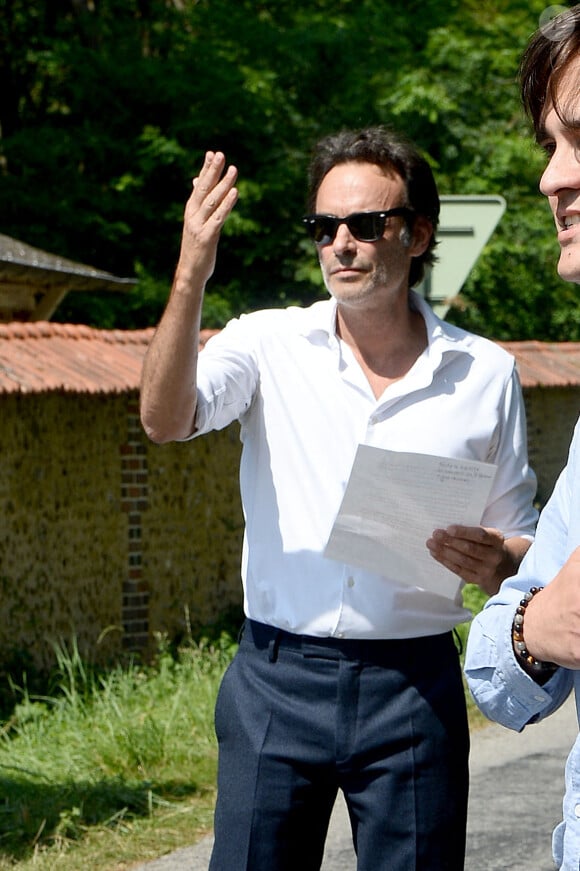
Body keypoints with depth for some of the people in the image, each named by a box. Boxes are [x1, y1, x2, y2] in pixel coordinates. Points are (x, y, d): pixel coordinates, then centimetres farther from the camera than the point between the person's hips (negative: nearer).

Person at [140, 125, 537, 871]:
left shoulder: (484, 373, 6)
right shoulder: (267, 343, 3)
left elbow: (520, 538, 11)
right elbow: (164, 420, -15)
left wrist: (497, 564, -13)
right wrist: (191, 275, -28)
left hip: (414, 687, 1)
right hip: (278, 676, 0)